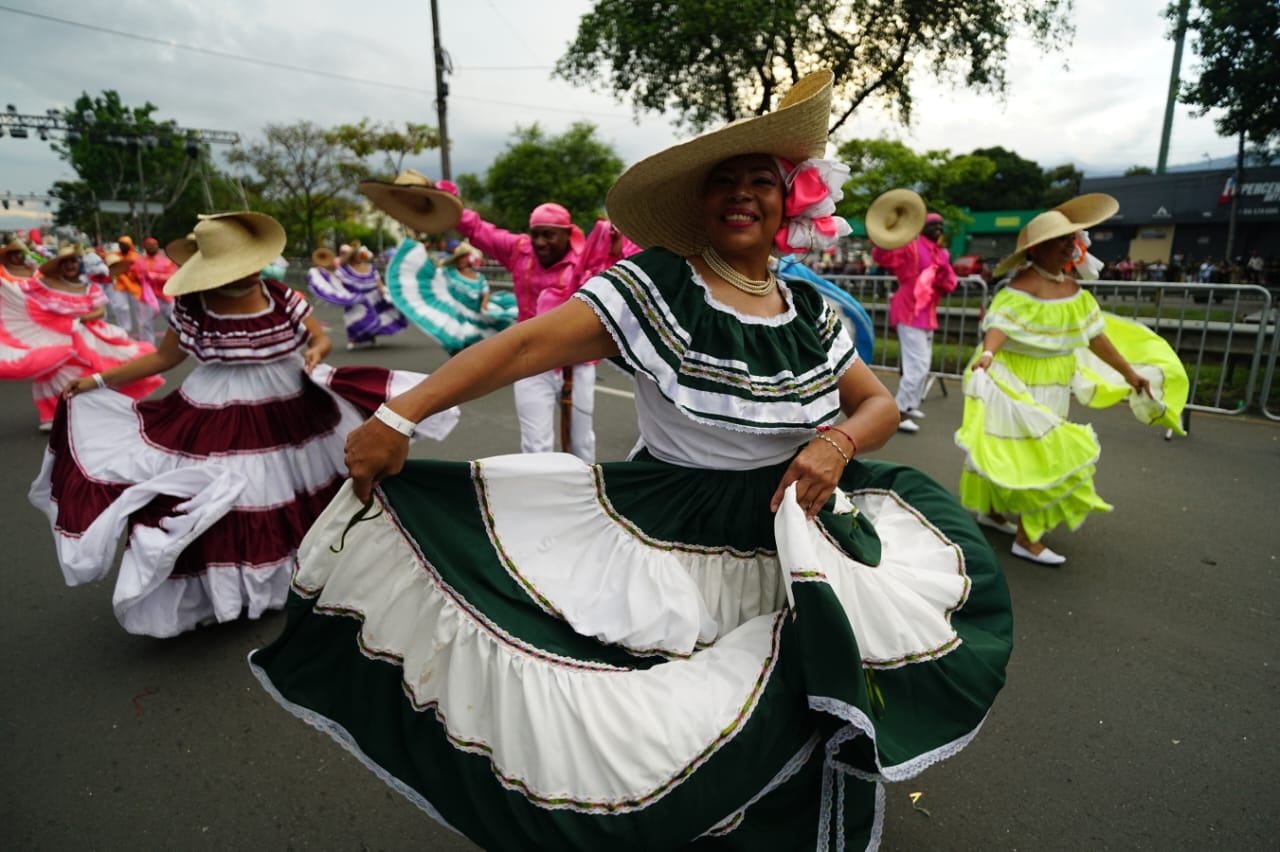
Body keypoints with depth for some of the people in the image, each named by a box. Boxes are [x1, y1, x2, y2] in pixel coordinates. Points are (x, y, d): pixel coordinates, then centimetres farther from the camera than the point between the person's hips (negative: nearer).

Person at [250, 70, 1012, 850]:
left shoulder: (811, 313, 2)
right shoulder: (652, 288, -13)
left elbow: (880, 404, 9)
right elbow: (526, 345, -21)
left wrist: (838, 441, -14)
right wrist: (398, 416, -29)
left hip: (793, 536, 4)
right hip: (669, 540, -4)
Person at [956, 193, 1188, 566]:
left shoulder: (1072, 287, 6)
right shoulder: (1025, 284, -18)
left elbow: (1096, 335, 13)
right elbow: (1000, 324, -34)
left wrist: (1131, 373, 17)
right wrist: (987, 354, -55)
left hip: (1054, 387, 8)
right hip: (1019, 384, -8)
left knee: (1018, 452, 16)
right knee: (1036, 454, -7)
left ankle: (994, 511, 31)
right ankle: (1027, 537, 4)